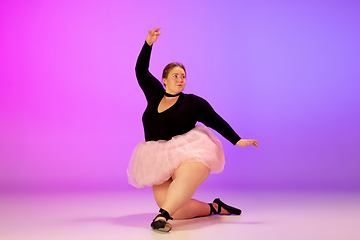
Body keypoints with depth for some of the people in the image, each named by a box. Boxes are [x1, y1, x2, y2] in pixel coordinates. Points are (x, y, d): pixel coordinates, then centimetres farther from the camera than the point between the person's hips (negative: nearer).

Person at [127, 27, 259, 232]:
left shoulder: (193, 102, 4)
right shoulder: (154, 94, 13)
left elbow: (216, 121, 1)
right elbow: (141, 70, 17)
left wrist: (238, 141, -7)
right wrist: (148, 44, 9)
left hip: (186, 154, -3)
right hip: (158, 162, 3)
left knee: (189, 174, -41)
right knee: (176, 211, -11)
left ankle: (162, 215, -49)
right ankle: (214, 208, 9)